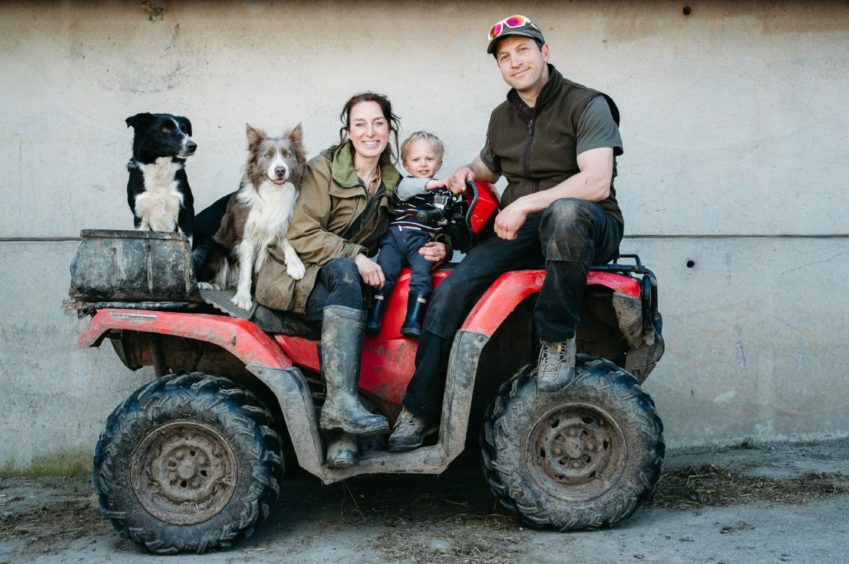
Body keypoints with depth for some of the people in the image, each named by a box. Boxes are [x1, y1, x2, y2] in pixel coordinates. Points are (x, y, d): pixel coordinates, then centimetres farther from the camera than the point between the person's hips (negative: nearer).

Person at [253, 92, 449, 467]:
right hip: (296, 275, -4)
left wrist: (437, 246, -6)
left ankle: (340, 434, -38)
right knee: (343, 273, -36)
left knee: (339, 322, -29)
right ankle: (342, 401, -47)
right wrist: (353, 256, -24)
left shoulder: (392, 183, 11)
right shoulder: (323, 169, -5)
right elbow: (301, 235, -12)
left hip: (345, 277, 5)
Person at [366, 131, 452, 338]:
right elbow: (405, 189, -11)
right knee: (384, 272, -16)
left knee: (422, 272, -22)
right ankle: (374, 318, -18)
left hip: (422, 240, 0)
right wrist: (429, 184, -27)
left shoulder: (444, 191, 20)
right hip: (395, 236, 0)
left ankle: (412, 322, -26)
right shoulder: (405, 183, 14)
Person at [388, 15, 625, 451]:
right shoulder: (502, 118, 16)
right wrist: (469, 172, 11)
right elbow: (490, 165, 36)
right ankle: (419, 411, -7)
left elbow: (596, 182, -20)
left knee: (564, 212, -43)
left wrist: (524, 205, -23)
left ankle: (557, 338, -25)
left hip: (590, 228, -5)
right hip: (520, 231, 6)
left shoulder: (587, 105, -6)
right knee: (451, 290, -17)